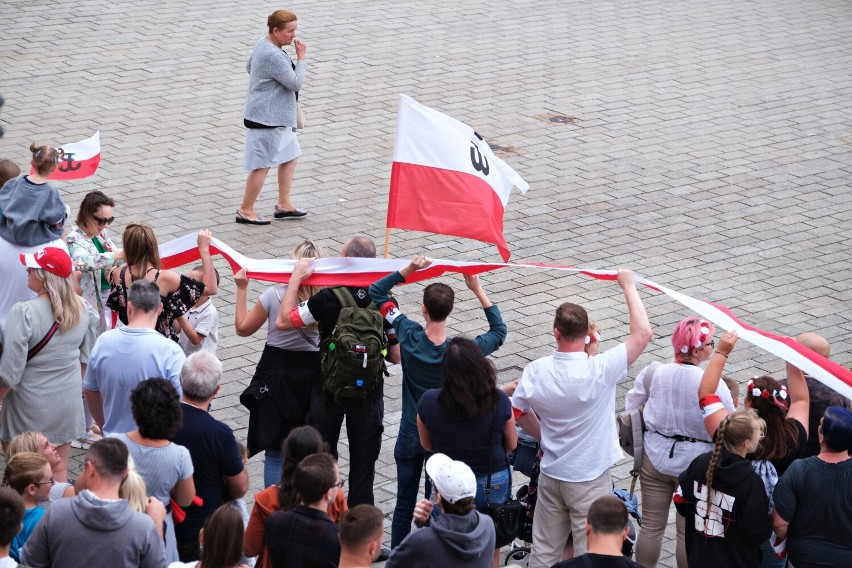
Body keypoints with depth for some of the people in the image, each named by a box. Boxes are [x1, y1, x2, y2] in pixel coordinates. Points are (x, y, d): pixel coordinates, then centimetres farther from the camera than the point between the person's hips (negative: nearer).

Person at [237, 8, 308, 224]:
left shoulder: (264, 45, 8)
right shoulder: (273, 56, -26)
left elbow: (249, 67, 25)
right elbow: (296, 83, -24)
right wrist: (301, 58, -15)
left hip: (277, 117, 11)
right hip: (267, 119, -11)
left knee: (290, 156, 16)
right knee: (262, 165, 0)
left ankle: (284, 204, 24)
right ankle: (245, 211, 11)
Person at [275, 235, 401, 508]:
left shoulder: (327, 299, -21)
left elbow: (283, 321, -11)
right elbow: (396, 356, -8)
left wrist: (296, 277, -7)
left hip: (329, 389, -1)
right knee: (364, 457, 14)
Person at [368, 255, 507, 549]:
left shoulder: (409, 336, -18)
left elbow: (376, 292, -6)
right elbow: (499, 331, -3)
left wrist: (408, 269, -14)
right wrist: (478, 290, -8)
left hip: (410, 434, 2)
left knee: (404, 503, 14)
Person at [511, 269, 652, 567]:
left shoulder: (535, 370, -11)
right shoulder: (600, 370, -24)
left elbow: (519, 412, 6)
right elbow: (642, 333, -20)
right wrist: (629, 286, -9)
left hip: (551, 475, 4)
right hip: (589, 479, -4)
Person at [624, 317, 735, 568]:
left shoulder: (652, 373, -12)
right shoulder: (713, 384, -22)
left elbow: (630, 408, 1)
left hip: (655, 458, 3)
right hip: (695, 464, -3)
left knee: (651, 526, 16)